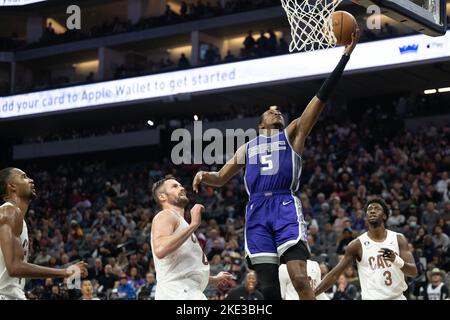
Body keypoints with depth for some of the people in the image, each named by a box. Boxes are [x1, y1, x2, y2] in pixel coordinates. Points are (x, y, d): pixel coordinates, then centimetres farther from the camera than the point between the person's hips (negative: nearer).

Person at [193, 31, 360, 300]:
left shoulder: (293, 134, 18)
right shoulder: (248, 148, 27)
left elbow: (322, 97, 10)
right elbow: (221, 179, 30)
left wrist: (346, 54, 3)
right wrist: (204, 175, 4)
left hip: (286, 208, -3)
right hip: (257, 212, 3)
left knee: (300, 280, -19)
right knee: (269, 288, -2)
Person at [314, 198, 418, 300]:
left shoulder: (398, 239, 2)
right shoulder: (358, 244, -5)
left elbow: (413, 272, -5)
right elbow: (334, 274, -3)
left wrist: (396, 260, -26)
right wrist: (311, 295, -11)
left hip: (397, 297, 3)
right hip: (372, 297, -3)